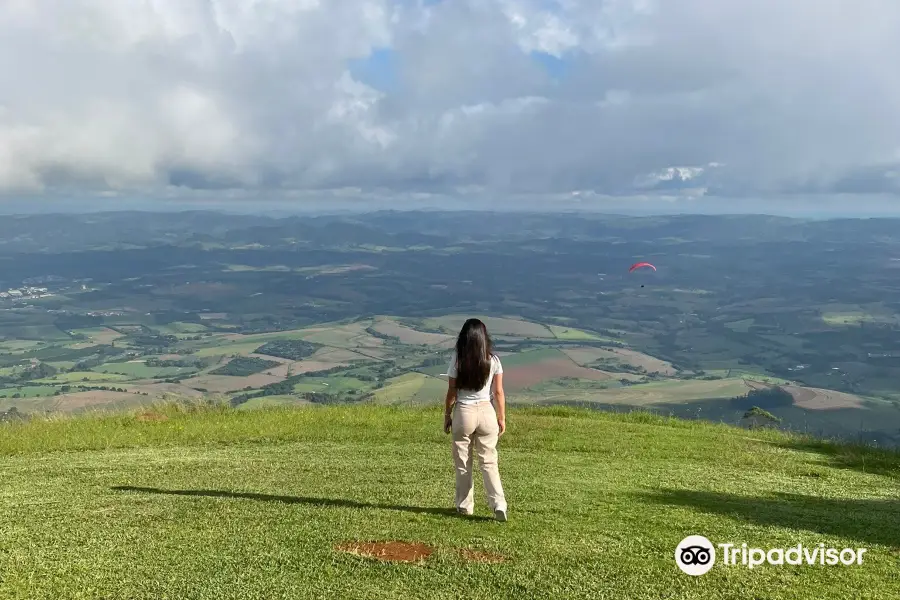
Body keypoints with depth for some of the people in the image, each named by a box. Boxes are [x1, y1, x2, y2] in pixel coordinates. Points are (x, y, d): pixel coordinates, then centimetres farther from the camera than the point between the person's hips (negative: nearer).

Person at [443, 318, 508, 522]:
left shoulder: (457, 359, -7)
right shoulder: (492, 360, -3)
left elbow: (451, 392, -4)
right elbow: (498, 392, -1)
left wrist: (447, 415, 8)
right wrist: (502, 418, 8)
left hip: (463, 412, -1)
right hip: (486, 412, 1)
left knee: (463, 463, 11)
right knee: (489, 462, 8)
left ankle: (465, 505, 19)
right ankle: (498, 503, -4)